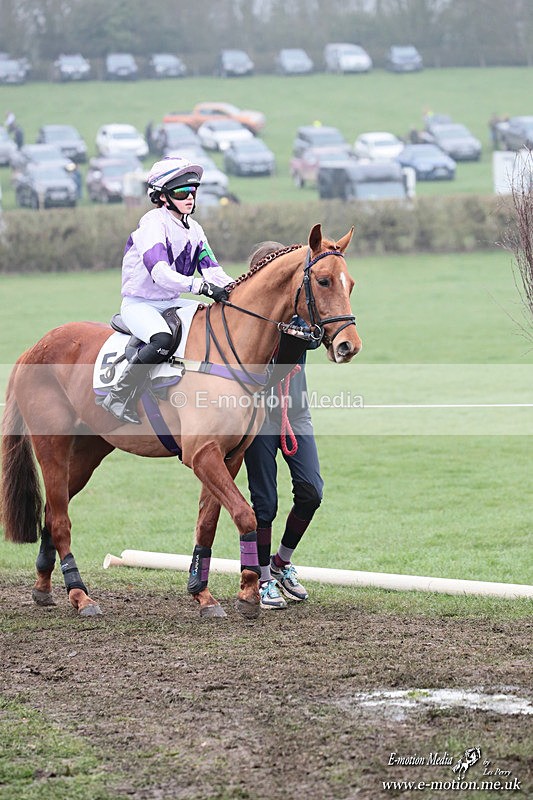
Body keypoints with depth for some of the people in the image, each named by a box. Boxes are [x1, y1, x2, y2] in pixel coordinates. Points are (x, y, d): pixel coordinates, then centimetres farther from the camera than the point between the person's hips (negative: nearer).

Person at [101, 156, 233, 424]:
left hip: (173, 303, 8)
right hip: (140, 304, -8)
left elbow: (212, 272, 5)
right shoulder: (153, 223, -17)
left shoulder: (194, 230, 9)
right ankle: (119, 397, -24)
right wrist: (201, 286, -43)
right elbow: (159, 272, -31)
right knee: (162, 340, -36)